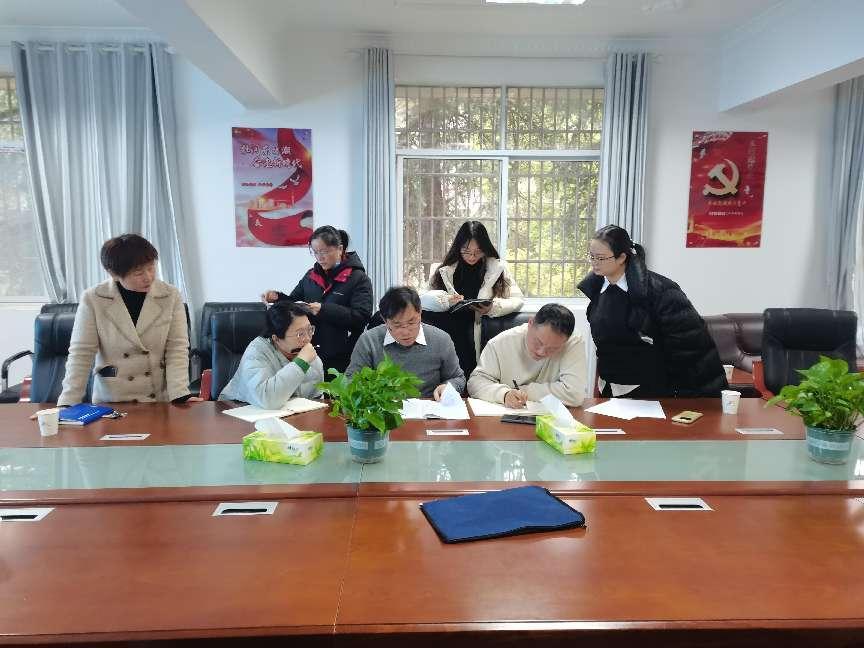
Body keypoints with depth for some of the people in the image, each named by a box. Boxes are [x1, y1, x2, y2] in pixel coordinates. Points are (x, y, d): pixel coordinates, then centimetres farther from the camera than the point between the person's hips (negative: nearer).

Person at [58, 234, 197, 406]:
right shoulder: (92, 299, -4)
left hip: (159, 400, -1)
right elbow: (81, 354, -2)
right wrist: (68, 404, -8)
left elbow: (177, 349, -4)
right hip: (110, 402, 1)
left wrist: (180, 394, -16)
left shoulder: (171, 297, -3)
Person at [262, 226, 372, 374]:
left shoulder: (358, 278, -6)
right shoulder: (311, 276, 11)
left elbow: (362, 317, -16)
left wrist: (324, 309, -23)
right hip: (311, 352, 5)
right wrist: (277, 297, -1)